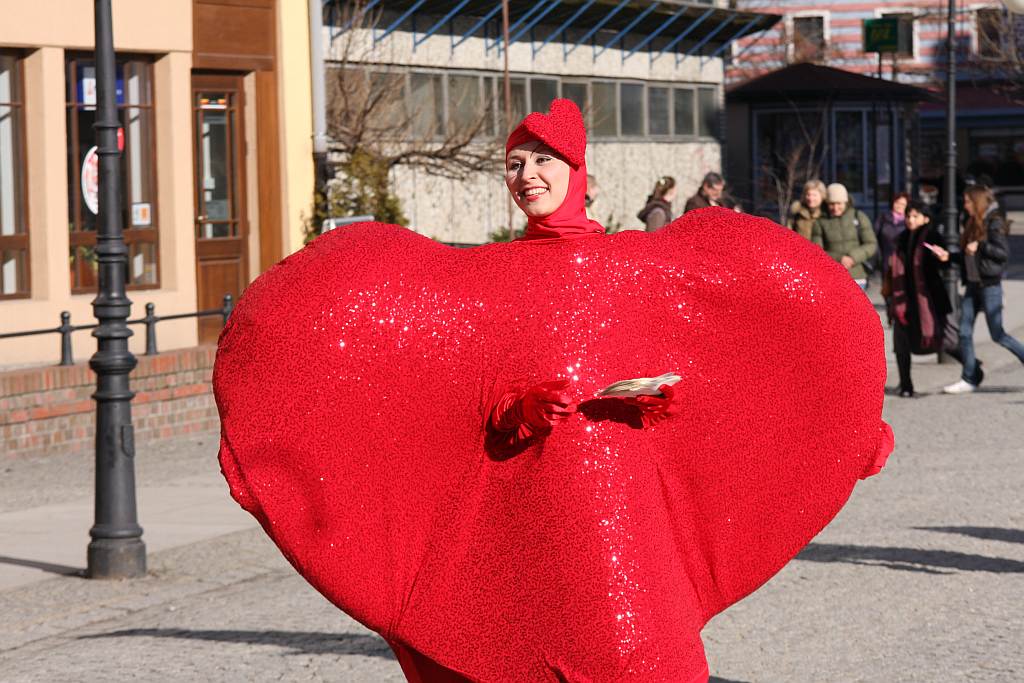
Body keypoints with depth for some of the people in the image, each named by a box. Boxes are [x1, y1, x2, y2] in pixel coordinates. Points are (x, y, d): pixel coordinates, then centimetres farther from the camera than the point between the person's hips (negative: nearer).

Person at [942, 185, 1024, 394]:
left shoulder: (994, 223, -10)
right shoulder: (972, 224, 14)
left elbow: (1004, 253, -15)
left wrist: (980, 246, -19)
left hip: (990, 285, -8)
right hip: (973, 284, 8)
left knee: (997, 334, -5)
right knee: (964, 333, 3)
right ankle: (969, 379, 8)